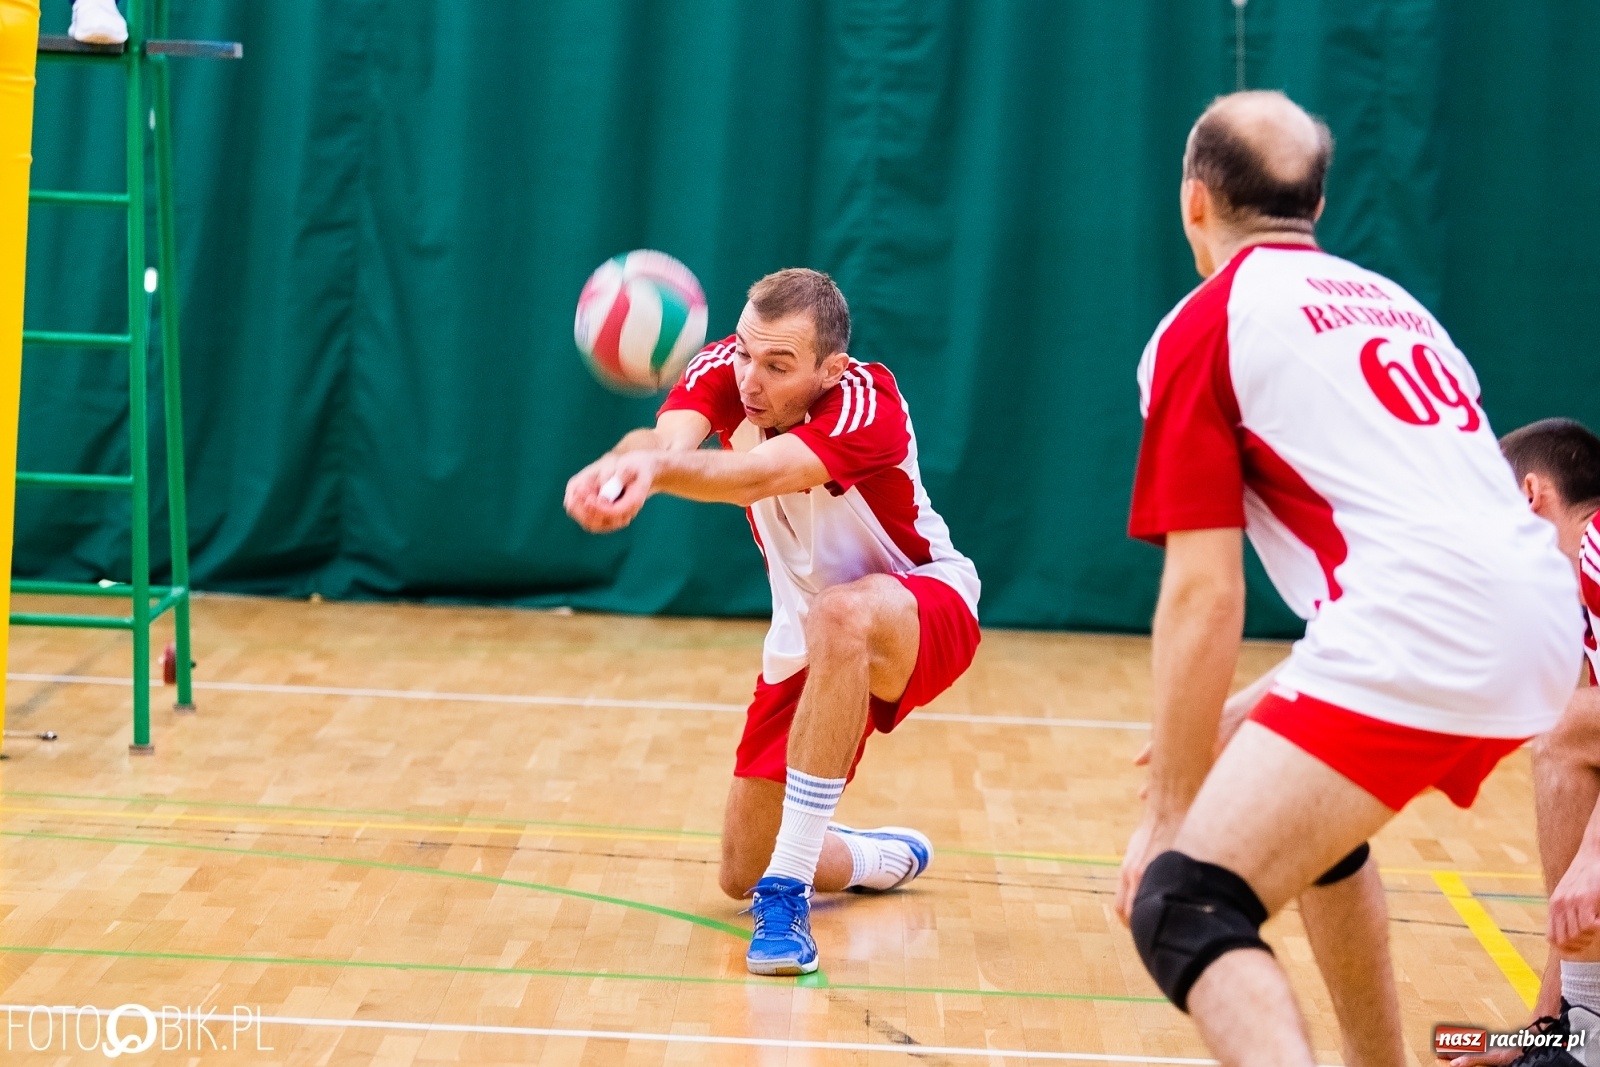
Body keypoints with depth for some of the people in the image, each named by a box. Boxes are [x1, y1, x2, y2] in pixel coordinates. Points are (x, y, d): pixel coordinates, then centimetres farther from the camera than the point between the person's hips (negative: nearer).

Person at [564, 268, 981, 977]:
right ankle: (887, 859, 40)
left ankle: (788, 893, -37)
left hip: (923, 606, -6)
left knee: (840, 617, -44)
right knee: (741, 874, 6)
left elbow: (762, 474, -50)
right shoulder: (724, 371, -16)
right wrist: (625, 461, -63)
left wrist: (655, 469, -71)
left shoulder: (867, 406, -31)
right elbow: (669, 438, -38)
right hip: (804, 636, 6)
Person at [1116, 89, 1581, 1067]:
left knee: (1182, 910, -12)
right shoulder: (1390, 299, 27)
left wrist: (1171, 811, 4)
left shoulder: (1204, 327, 5)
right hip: (1542, 626, 8)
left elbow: (1205, 596, -2)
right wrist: (1270, 710, 40)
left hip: (1419, 641, -8)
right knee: (1308, 815, 33)